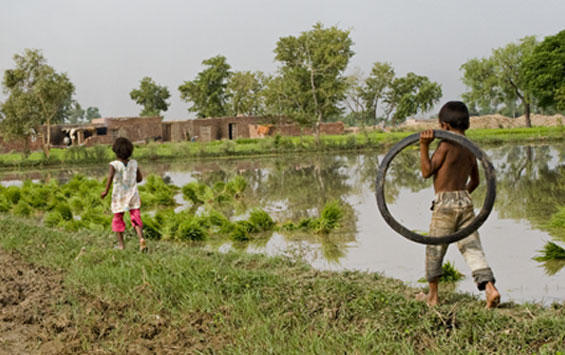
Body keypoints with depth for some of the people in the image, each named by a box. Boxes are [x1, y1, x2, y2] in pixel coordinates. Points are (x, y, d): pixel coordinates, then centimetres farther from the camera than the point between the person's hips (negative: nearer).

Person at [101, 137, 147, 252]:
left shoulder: (114, 164, -11)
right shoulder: (133, 163, 0)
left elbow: (111, 175, -29)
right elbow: (140, 178, 10)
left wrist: (106, 191, -23)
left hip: (119, 196, -2)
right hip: (133, 195, 2)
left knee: (118, 220, 16)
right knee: (136, 219, 1)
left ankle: (121, 244, 20)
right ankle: (141, 239, -22)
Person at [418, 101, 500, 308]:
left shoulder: (446, 145, -9)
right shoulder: (470, 149, 12)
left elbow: (427, 172, -9)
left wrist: (424, 146, -15)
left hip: (445, 203, -6)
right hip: (466, 201, 6)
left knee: (434, 249, 9)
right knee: (472, 247, 4)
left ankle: (433, 295, 19)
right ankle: (490, 289, -12)